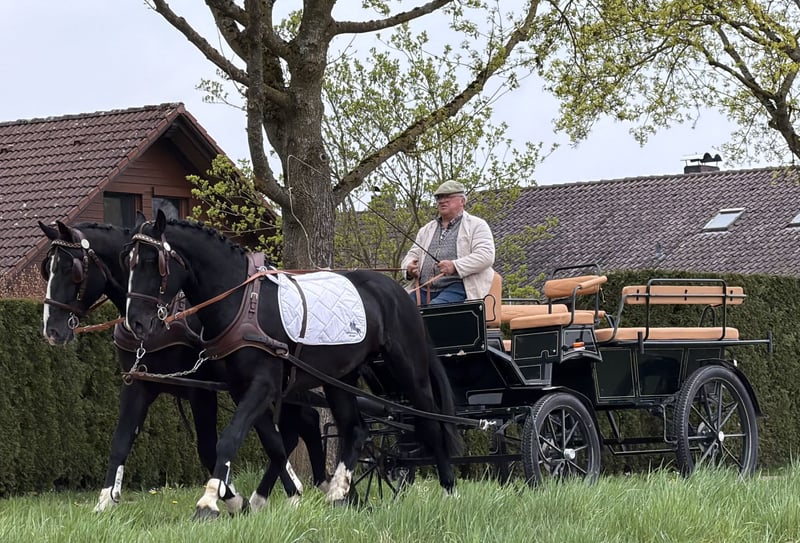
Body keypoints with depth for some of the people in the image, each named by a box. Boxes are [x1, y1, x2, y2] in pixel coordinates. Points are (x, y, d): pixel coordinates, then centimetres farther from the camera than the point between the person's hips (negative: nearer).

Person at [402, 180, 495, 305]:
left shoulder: (476, 225, 8)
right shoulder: (426, 230, 27)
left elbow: (486, 255, -6)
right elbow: (412, 256, 24)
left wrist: (455, 266, -20)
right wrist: (410, 268, -2)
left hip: (458, 286, -6)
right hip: (425, 289, 6)